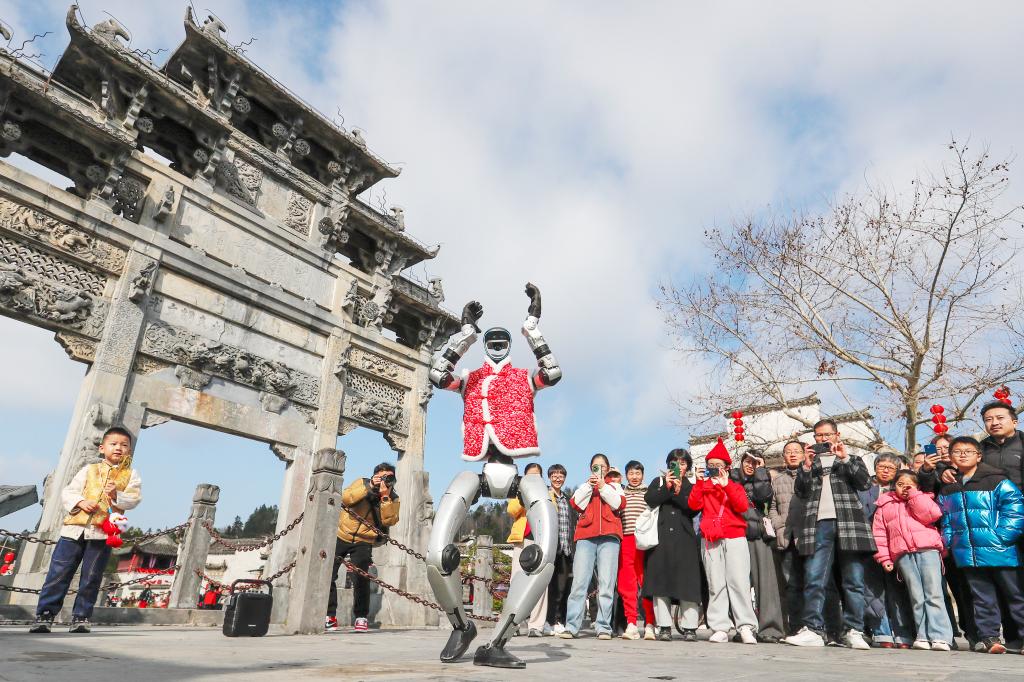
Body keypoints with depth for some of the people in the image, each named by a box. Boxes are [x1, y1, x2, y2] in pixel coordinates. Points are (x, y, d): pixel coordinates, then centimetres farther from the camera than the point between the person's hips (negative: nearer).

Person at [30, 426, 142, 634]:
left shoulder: (130, 475, 10)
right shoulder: (89, 470, 15)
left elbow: (135, 498, -2)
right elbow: (67, 492, 11)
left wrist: (117, 495, -20)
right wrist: (81, 502, -8)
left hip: (103, 533, -1)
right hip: (75, 528, 1)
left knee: (91, 578, 2)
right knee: (58, 572, 1)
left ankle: (81, 617, 13)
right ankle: (45, 614, 10)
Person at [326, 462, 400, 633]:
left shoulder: (393, 499, -4)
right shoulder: (362, 483, -5)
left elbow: (389, 520, -19)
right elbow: (346, 498, -21)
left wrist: (384, 497, -27)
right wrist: (368, 487, -28)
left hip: (363, 542, -1)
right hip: (341, 536, 1)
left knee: (361, 579, -12)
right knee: (327, 575, -1)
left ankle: (361, 617, 5)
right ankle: (330, 616, 13)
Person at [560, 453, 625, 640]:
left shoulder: (614, 486, 24)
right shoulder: (584, 486, 26)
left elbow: (619, 503, 4)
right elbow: (576, 503, 6)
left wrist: (603, 487, -1)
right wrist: (589, 485, 0)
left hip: (609, 536, 0)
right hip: (586, 535, 1)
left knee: (606, 583, -8)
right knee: (579, 581, -9)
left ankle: (604, 627, -2)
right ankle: (571, 627, -8)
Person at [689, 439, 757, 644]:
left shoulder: (735, 486, 13)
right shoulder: (703, 486, 15)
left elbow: (742, 506, -5)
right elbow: (694, 505, -1)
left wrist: (726, 484, -11)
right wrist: (699, 482, -8)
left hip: (735, 537, -1)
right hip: (710, 539, 1)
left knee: (739, 581, -8)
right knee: (716, 584, -1)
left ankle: (746, 627, -4)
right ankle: (720, 629, 1)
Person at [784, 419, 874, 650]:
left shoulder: (852, 460, 21)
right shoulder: (809, 462, 23)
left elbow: (865, 483, 2)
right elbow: (800, 491, 8)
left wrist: (845, 458, -5)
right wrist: (807, 466, -3)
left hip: (848, 524, 0)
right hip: (818, 524, 1)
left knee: (854, 581, -1)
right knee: (813, 579, -7)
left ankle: (854, 631, 6)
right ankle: (813, 630, -7)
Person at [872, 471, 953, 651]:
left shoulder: (922, 500, 16)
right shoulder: (885, 506, 18)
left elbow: (932, 514, -7)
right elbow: (879, 534, 12)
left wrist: (913, 495, 0)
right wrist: (884, 558, 3)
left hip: (927, 548, -1)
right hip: (903, 554, 2)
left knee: (934, 593, -8)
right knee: (916, 597, 0)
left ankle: (940, 637, -8)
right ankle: (923, 636, 1)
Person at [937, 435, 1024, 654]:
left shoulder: (997, 481, -4)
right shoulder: (947, 489, 10)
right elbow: (945, 519, 16)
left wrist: (1002, 535, -19)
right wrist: (947, 541, 5)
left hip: (999, 551, -4)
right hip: (968, 554, 4)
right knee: (982, 597, 9)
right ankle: (989, 636, 15)